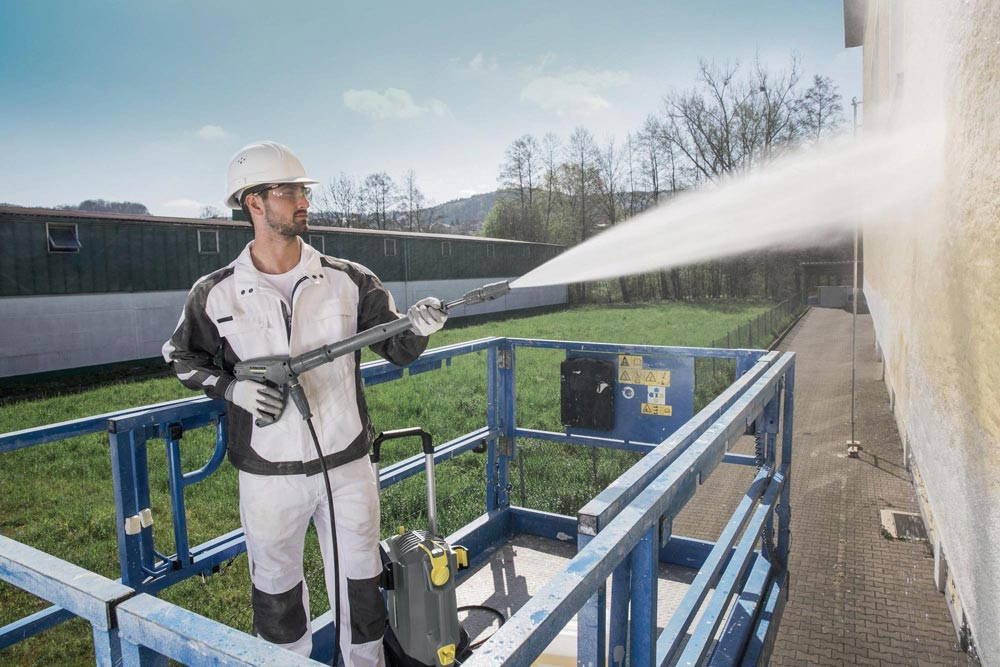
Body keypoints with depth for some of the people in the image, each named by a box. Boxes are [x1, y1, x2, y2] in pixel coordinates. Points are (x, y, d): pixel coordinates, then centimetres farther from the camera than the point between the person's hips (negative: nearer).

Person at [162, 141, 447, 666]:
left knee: (359, 591, 16)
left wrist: (418, 330, -22)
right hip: (269, 478, 0)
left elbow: (397, 350, 1)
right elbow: (181, 357, 9)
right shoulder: (214, 295, -5)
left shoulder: (348, 281, -4)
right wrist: (234, 389, -9)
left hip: (347, 466, 1)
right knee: (276, 594, 19)